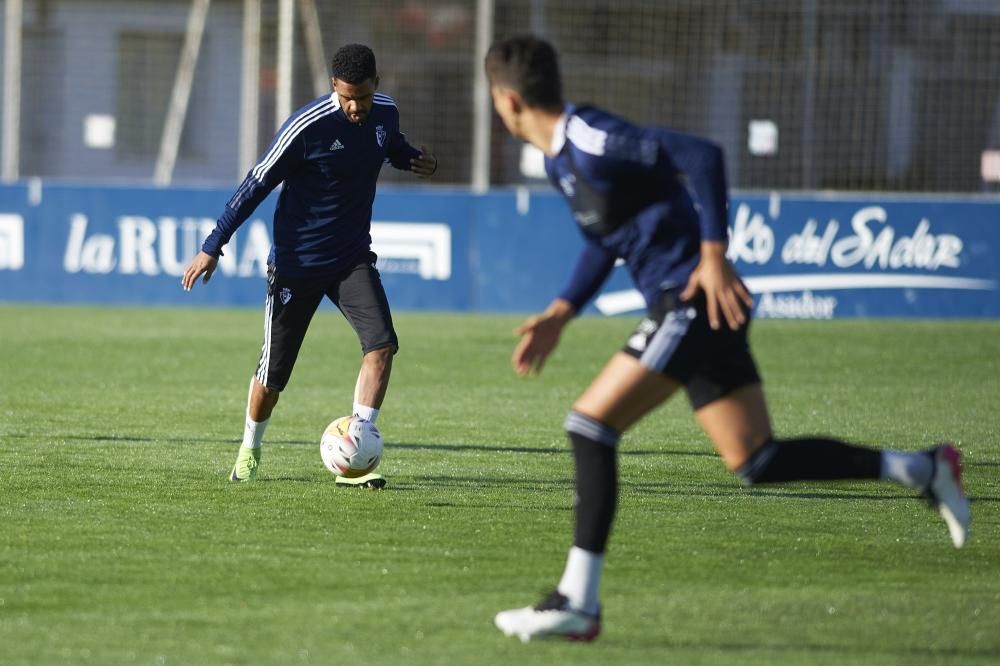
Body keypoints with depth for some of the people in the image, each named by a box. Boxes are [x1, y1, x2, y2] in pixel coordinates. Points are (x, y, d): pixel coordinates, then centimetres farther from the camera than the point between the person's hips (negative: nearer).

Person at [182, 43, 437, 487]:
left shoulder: (384, 113, -3)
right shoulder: (307, 126, -20)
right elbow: (257, 185, -13)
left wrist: (415, 159, 0)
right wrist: (213, 247, -13)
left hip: (352, 258, 4)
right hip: (296, 263, -4)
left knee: (382, 345, -19)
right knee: (273, 374, 4)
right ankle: (249, 451, 33)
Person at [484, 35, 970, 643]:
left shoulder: (590, 140, -16)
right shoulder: (562, 157, 15)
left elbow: (701, 156, -24)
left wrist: (714, 256, -25)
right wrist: (560, 314, 19)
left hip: (695, 299, -10)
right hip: (680, 308, 10)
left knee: (591, 424, -12)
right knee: (758, 462, 9)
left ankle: (578, 604, -10)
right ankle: (923, 469, 13)